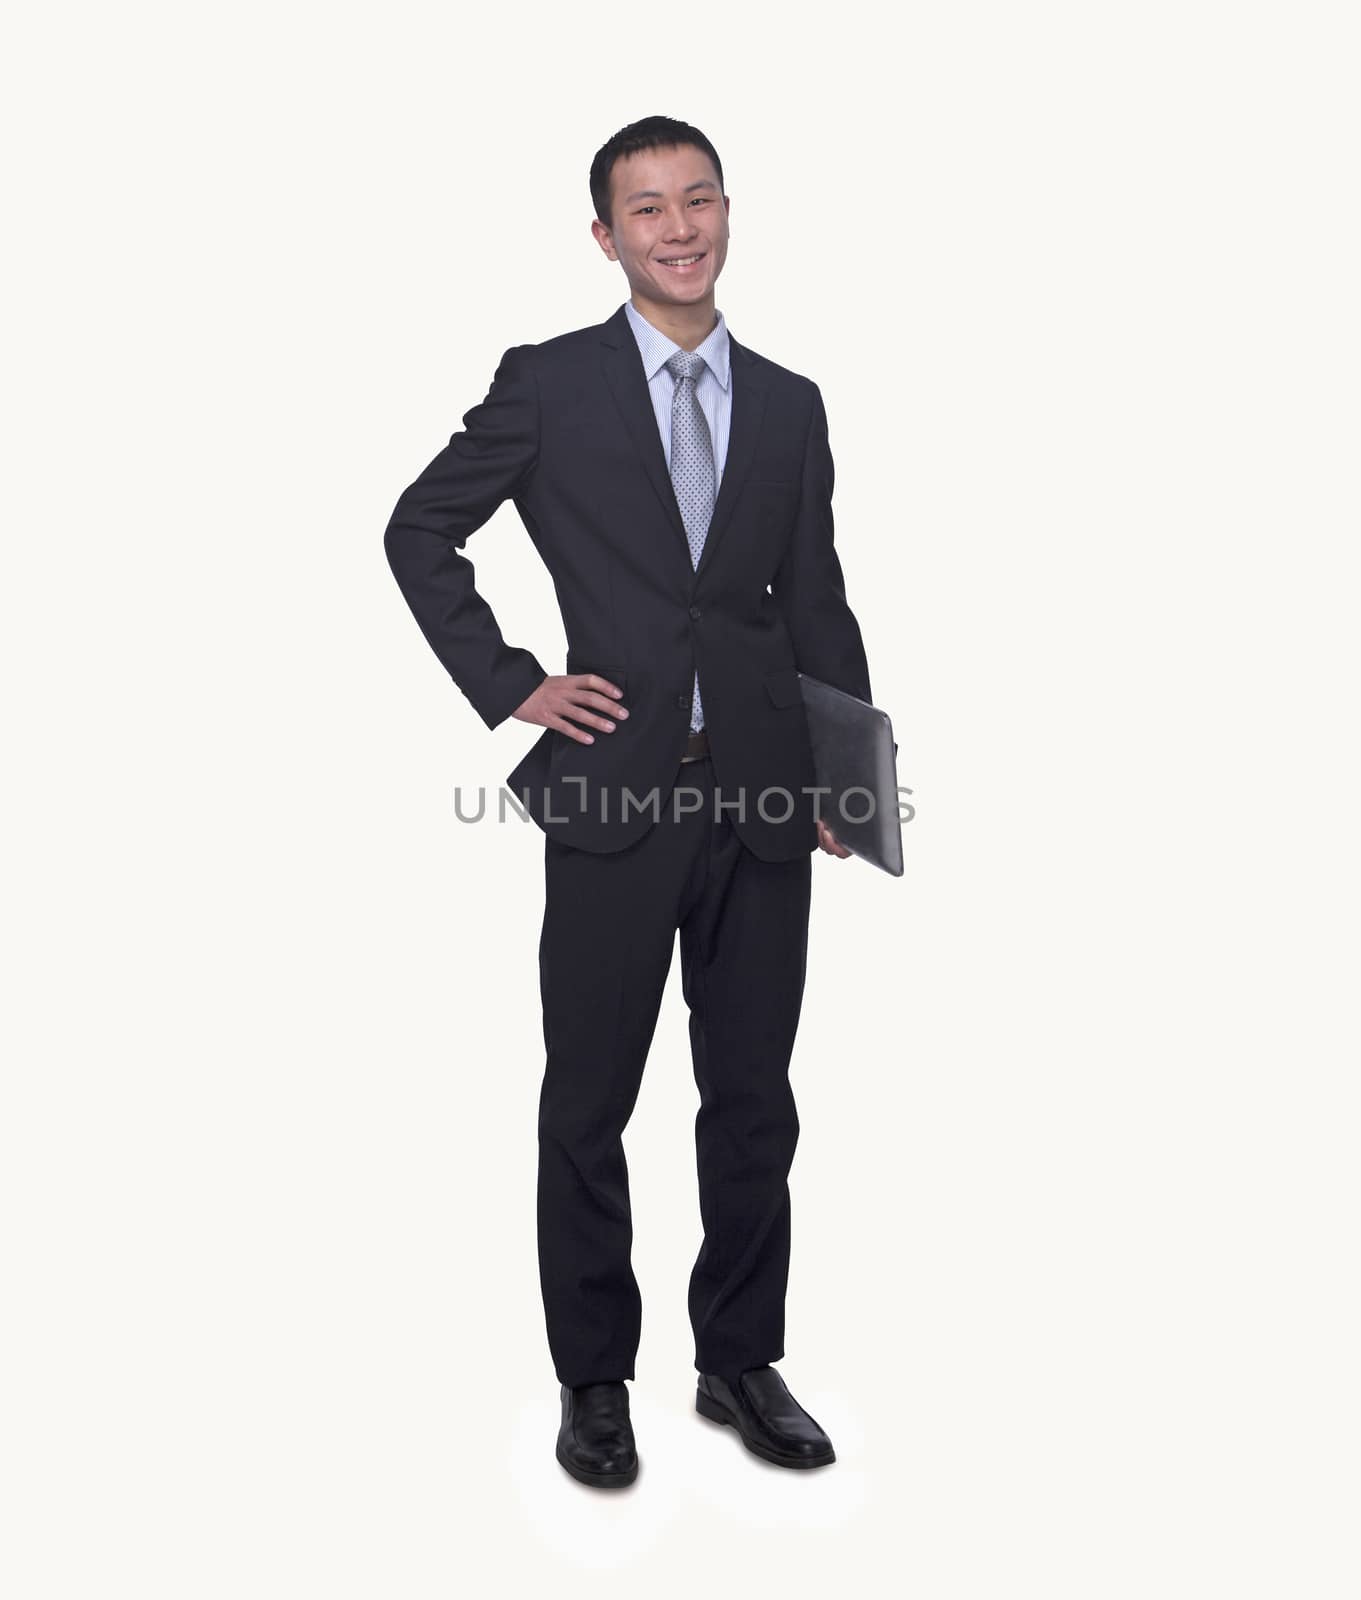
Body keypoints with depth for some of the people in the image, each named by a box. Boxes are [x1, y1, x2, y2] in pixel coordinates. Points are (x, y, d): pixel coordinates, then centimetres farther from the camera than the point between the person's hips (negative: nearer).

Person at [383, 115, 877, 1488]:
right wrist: (508, 688, -3)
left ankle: (740, 1362, 28)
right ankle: (594, 1380, 23)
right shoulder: (548, 384, 2)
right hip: (615, 790, -3)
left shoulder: (790, 405, 12)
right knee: (588, 1104, 7)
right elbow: (419, 531, 6)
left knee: (754, 1101, 11)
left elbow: (817, 602, 12)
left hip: (761, 798, 3)